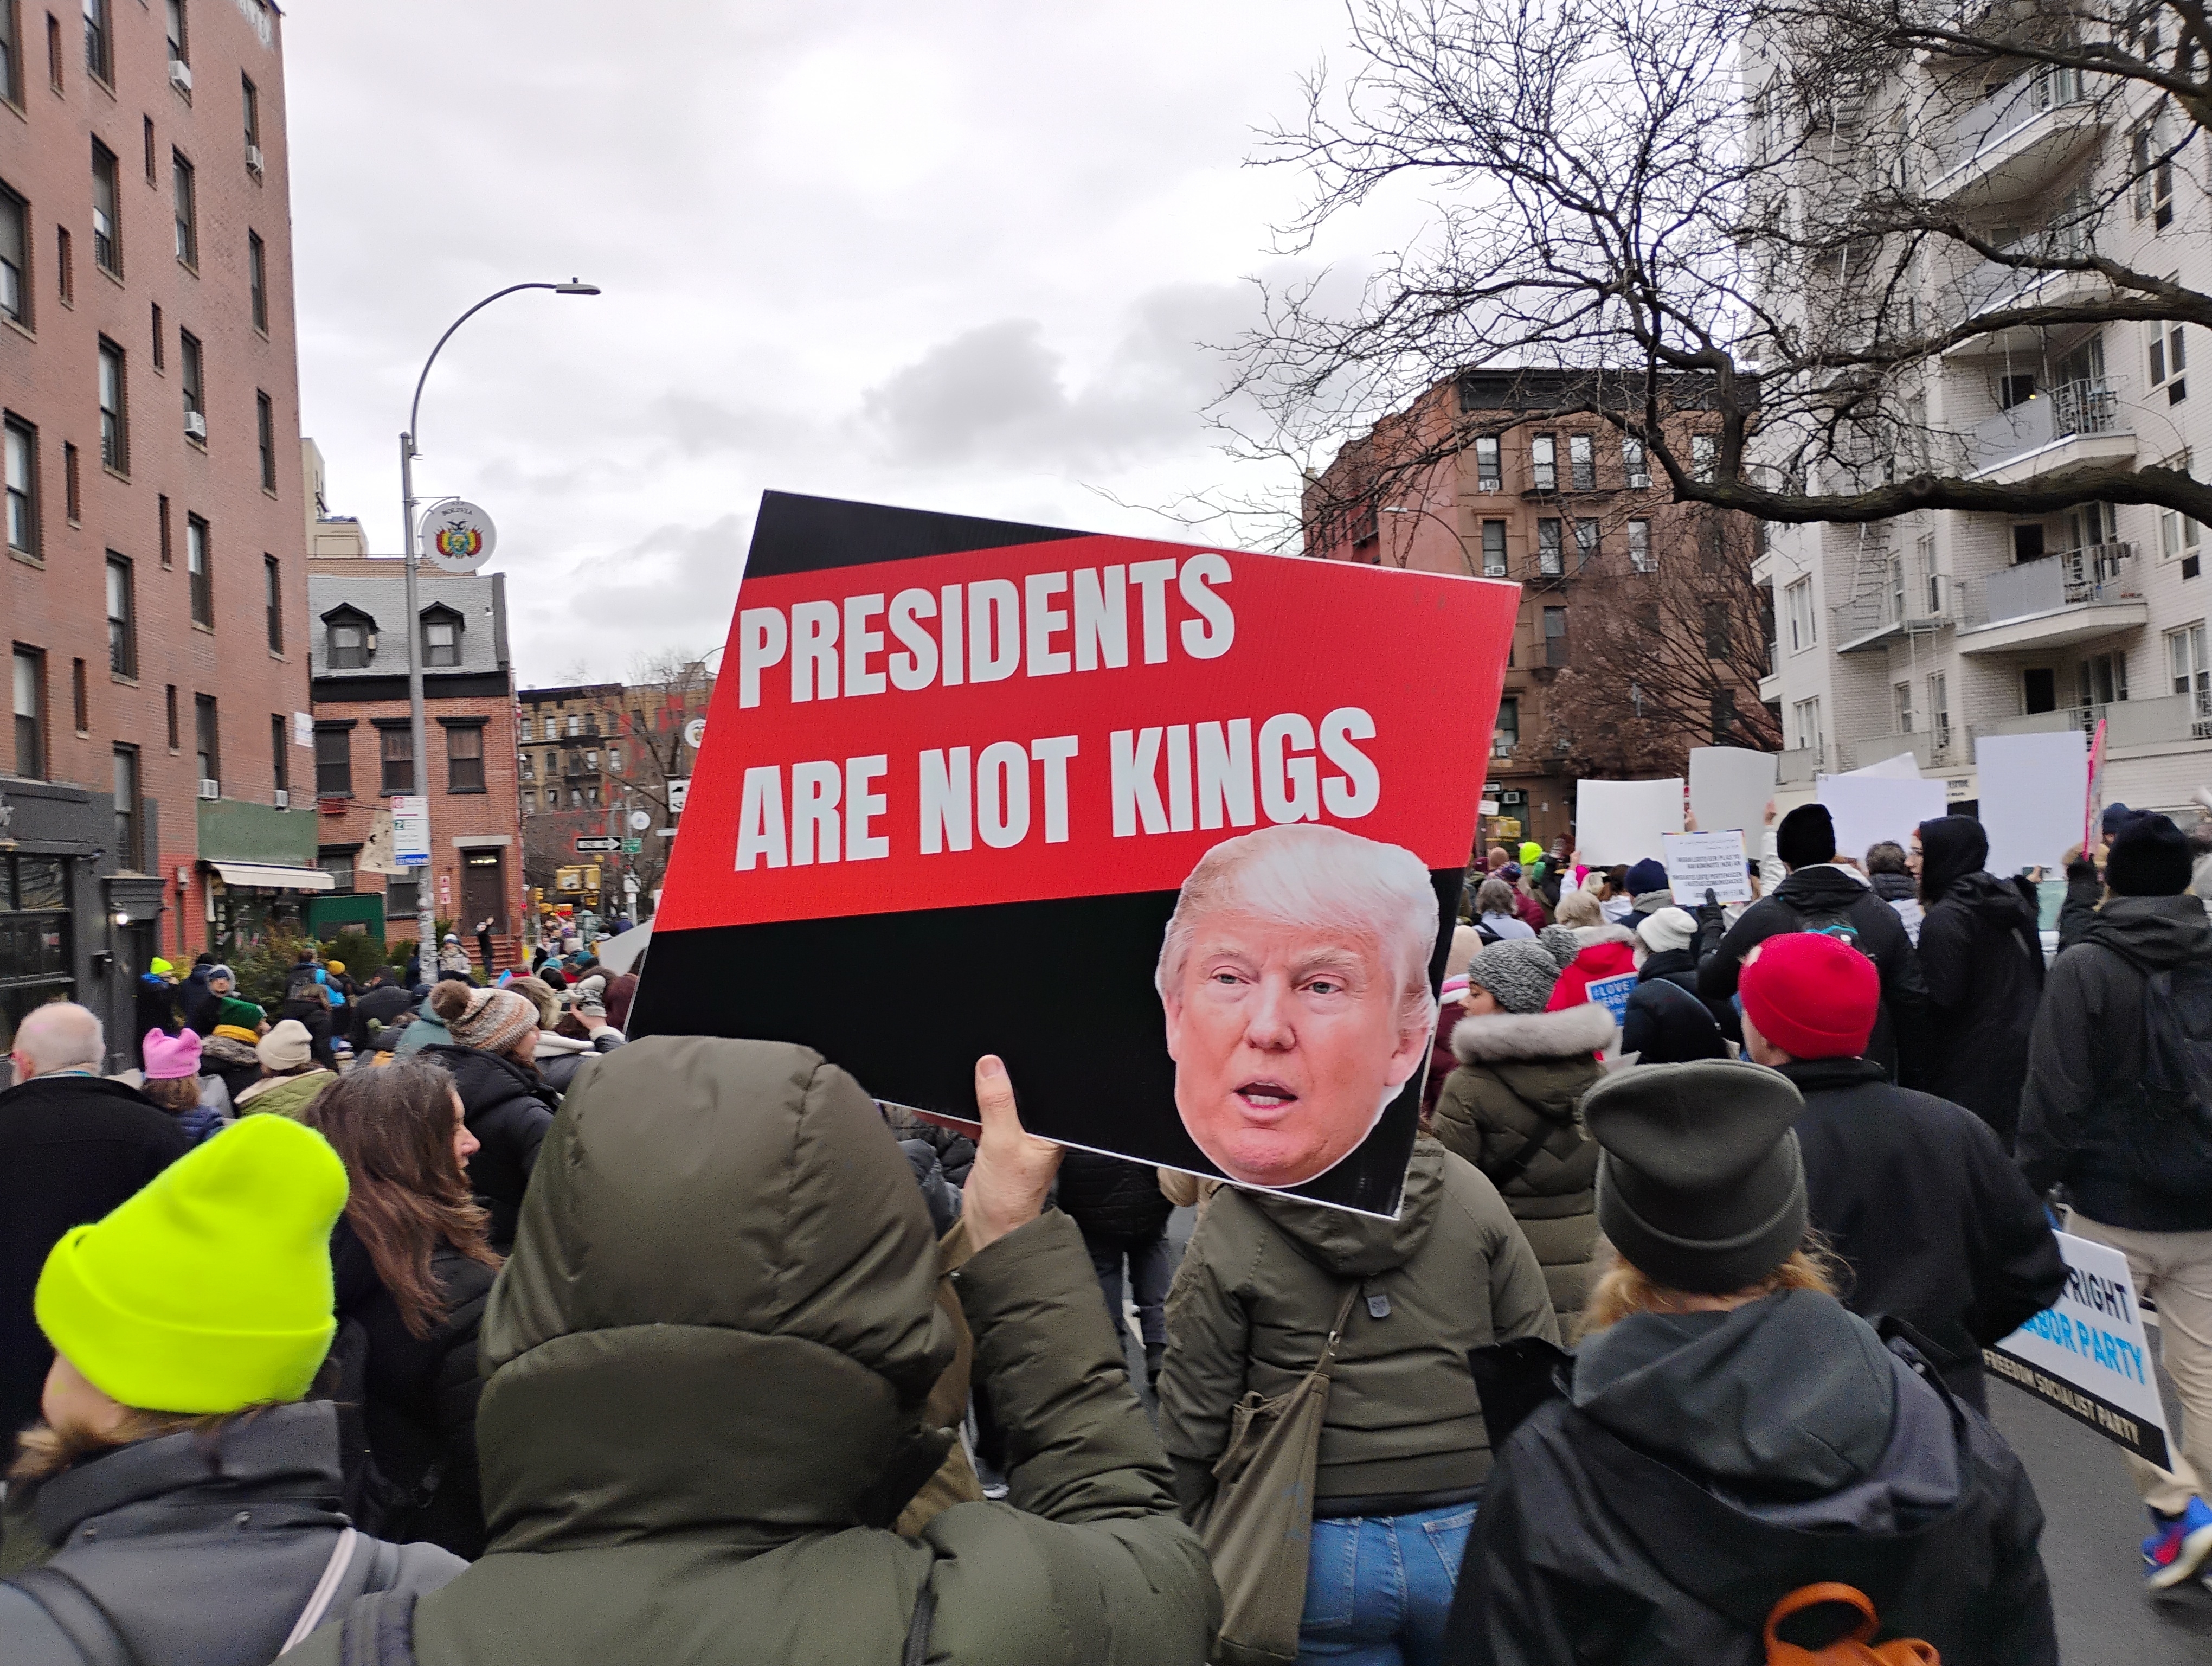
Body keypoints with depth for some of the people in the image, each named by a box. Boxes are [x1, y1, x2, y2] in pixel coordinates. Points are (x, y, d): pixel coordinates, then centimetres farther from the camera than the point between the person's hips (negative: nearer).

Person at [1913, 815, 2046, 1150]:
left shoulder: (1943, 920, -17)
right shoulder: (2013, 901, 10)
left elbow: (1940, 1003, -20)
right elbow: (2037, 976, 18)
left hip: (1973, 1068, -9)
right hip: (2023, 1053, 9)